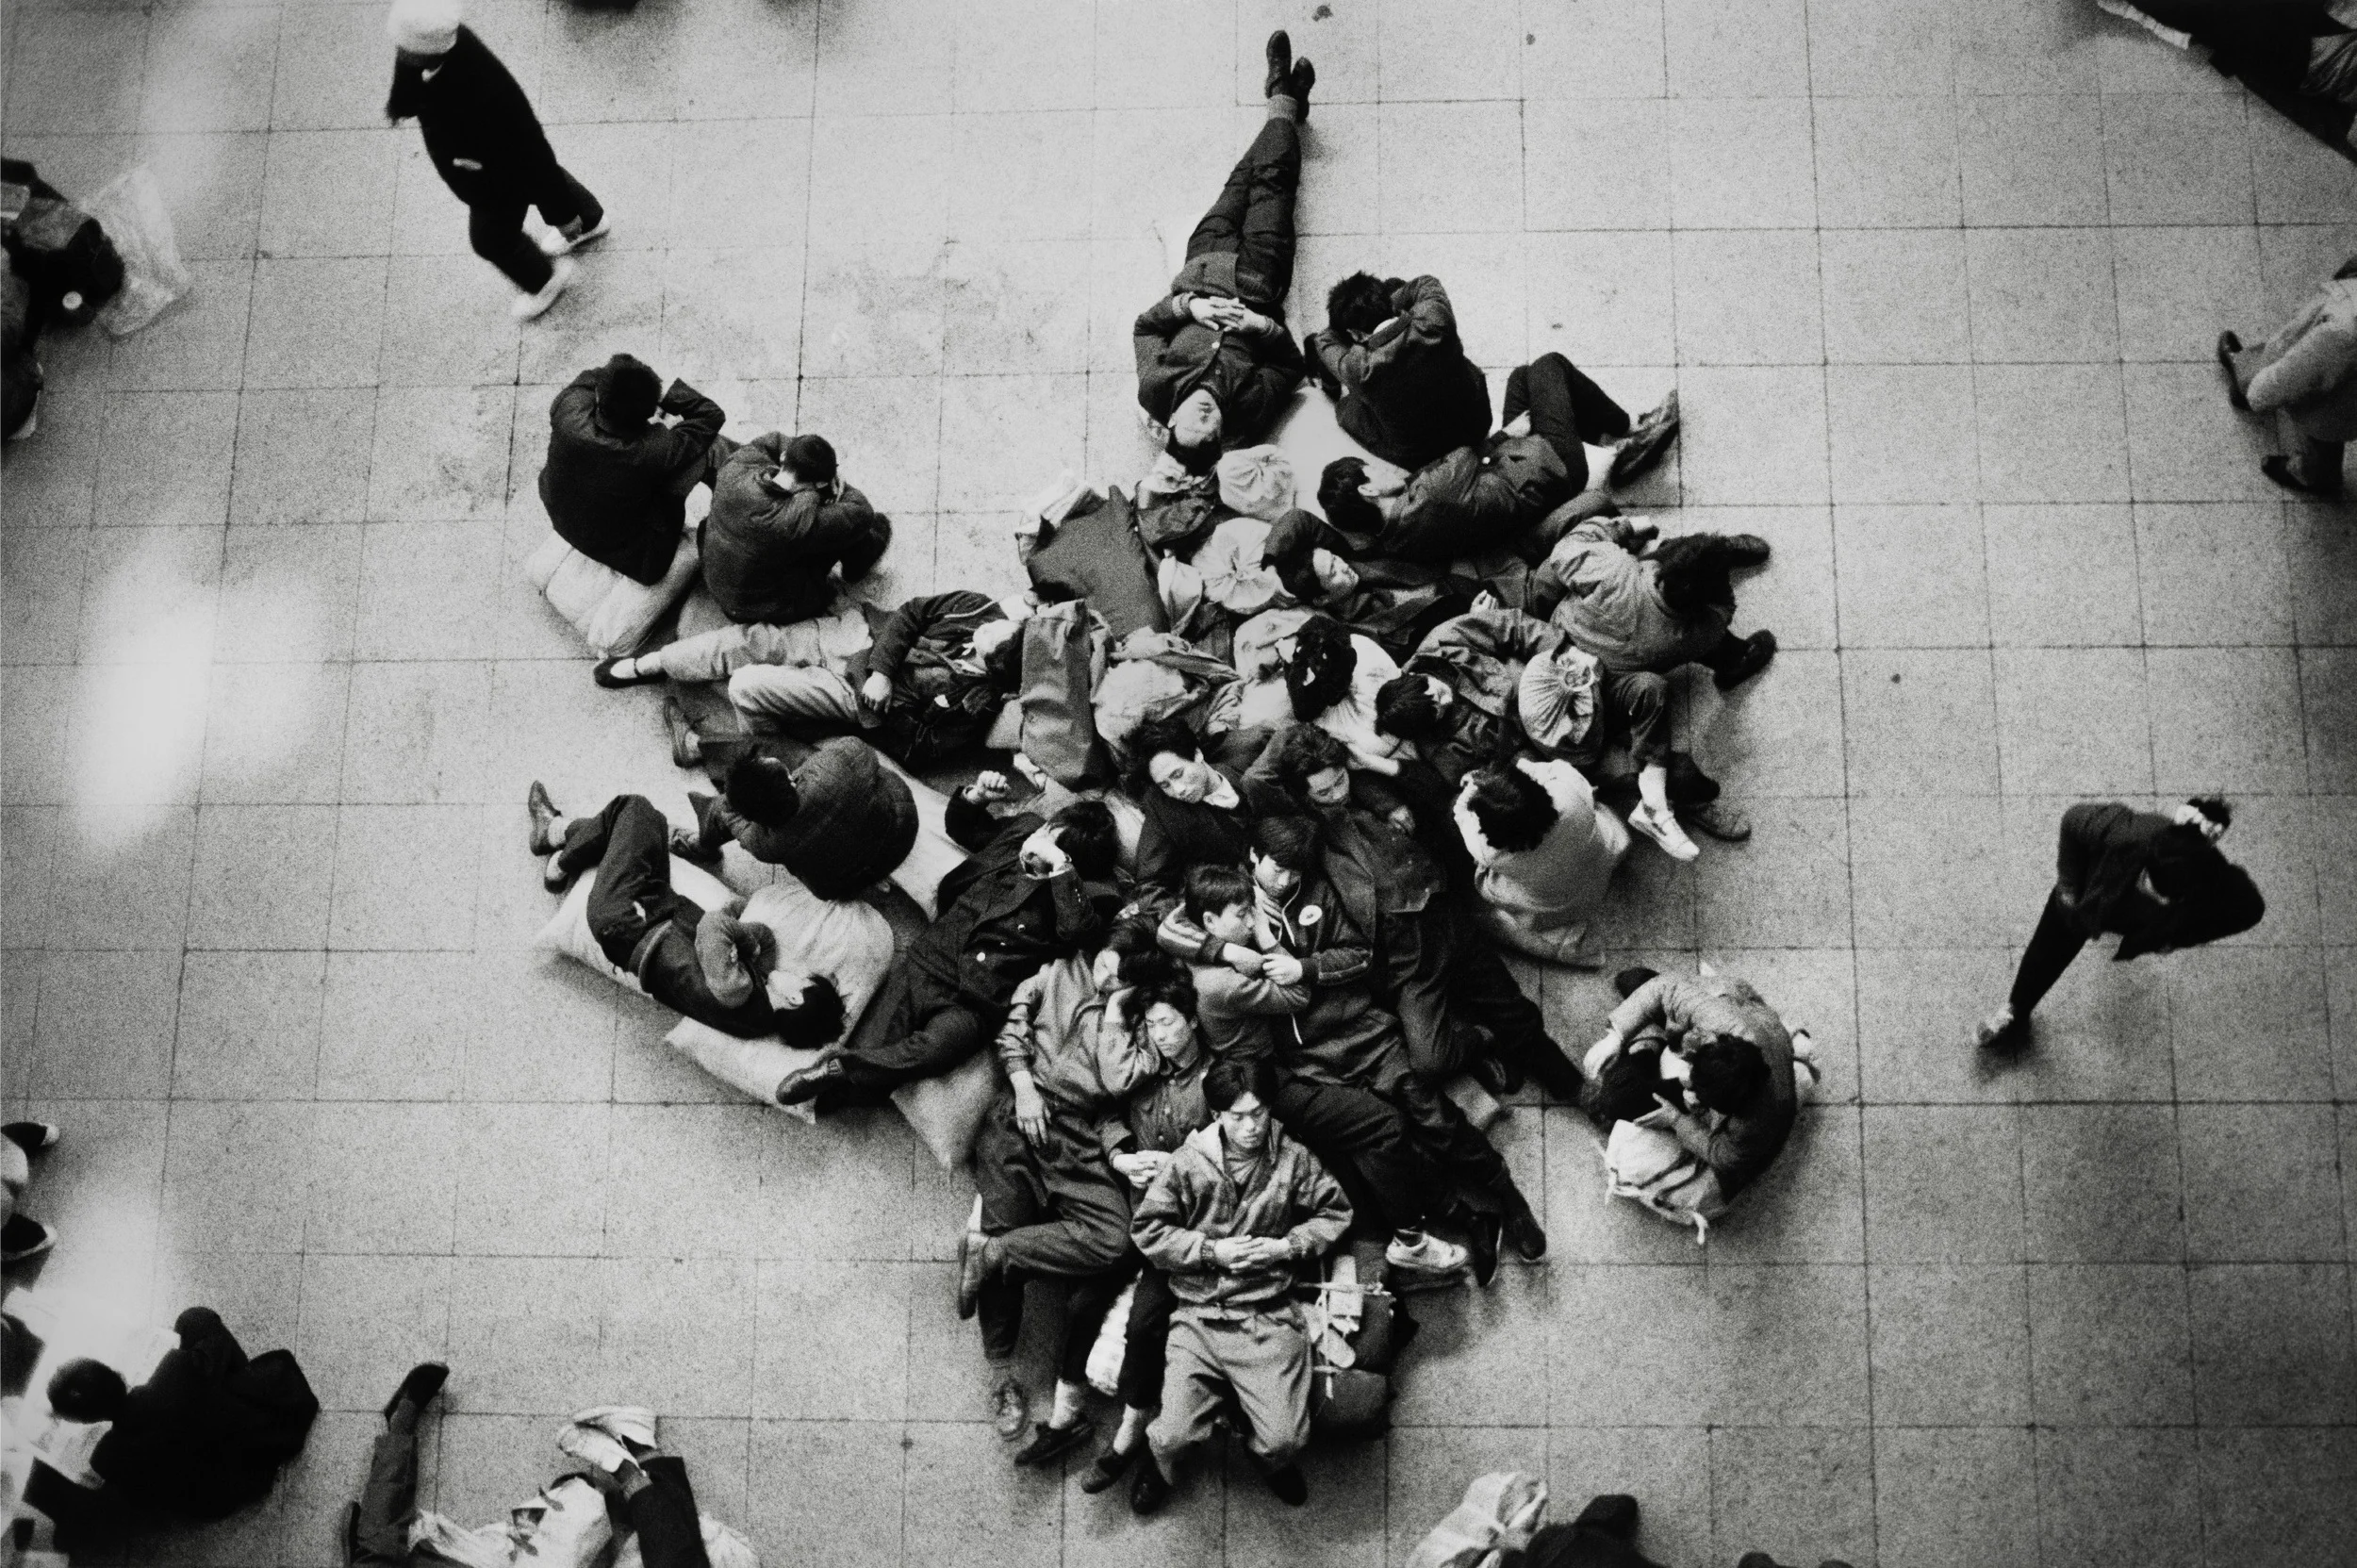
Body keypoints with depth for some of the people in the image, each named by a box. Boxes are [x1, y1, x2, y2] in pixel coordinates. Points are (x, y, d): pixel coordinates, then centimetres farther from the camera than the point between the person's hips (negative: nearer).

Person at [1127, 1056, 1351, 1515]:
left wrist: (1286, 1246, -3)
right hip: (1198, 1317, 0)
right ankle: (1159, 1458, 27)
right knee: (1176, 1436, -11)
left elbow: (1335, 1212, 12)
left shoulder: (1294, 1160, 2)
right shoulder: (1188, 1162, -2)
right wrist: (1213, 1251, -9)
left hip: (1270, 1318, 1)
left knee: (1284, 1440, -10)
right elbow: (1147, 1229, -1)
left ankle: (1270, 1458, 29)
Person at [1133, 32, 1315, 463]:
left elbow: (1143, 327, -20)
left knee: (1240, 185, 16)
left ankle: (1285, 100, 47)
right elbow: (1291, 363, -23)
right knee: (1269, 184, 8)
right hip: (1254, 286, -2)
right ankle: (1284, 103, 42)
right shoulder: (1251, 411, -40)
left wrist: (1186, 304, -35)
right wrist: (1264, 326, -39)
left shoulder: (1154, 392, -38)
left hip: (1202, 274, 2)